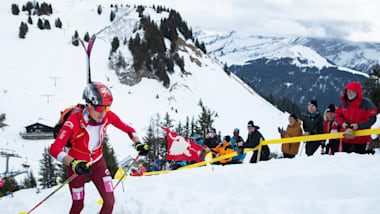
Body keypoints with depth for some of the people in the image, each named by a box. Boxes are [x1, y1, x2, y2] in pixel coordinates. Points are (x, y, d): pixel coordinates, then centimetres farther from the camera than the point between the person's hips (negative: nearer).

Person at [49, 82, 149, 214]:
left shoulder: (108, 116, -20)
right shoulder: (75, 120, -32)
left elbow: (127, 129, -4)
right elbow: (54, 149, -39)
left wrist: (138, 143, -24)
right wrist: (73, 163, -55)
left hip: (97, 162, 4)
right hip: (76, 165, -3)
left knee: (109, 201, -4)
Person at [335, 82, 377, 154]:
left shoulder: (366, 103, -12)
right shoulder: (344, 103, 4)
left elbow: (371, 119, -14)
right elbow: (338, 114, 14)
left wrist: (358, 125, -22)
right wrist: (342, 123, -7)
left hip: (361, 139, -5)